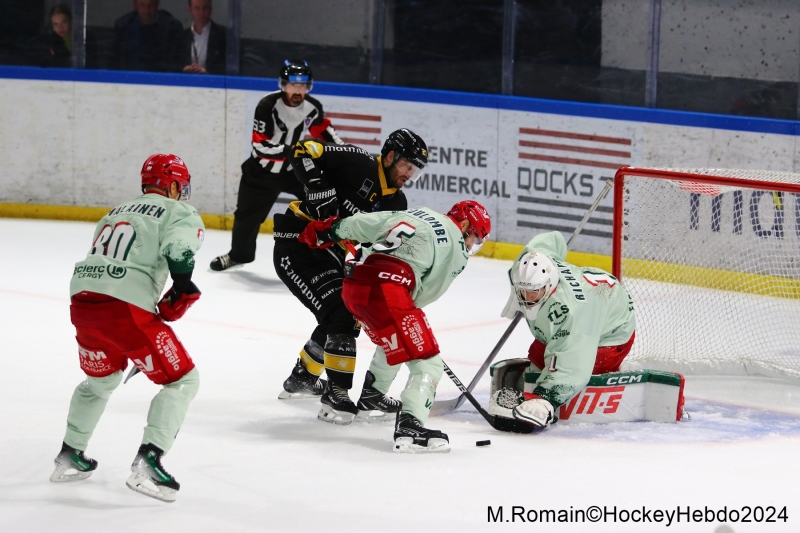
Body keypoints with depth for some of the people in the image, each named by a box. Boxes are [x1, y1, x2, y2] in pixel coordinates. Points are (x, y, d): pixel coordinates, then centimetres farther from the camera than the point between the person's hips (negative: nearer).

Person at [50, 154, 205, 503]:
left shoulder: (118, 212, 29)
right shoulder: (178, 213, 6)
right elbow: (179, 248, -17)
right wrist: (183, 290, -9)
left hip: (82, 301, 8)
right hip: (126, 307, -8)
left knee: (101, 378, 34)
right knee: (182, 380, 2)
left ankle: (69, 455, 39)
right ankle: (147, 462, -12)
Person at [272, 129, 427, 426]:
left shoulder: (396, 203, 6)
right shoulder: (357, 163, -15)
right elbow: (303, 151, -22)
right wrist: (320, 189, -33)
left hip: (329, 254, 9)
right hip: (296, 248, -9)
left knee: (345, 316, 22)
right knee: (341, 314, -17)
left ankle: (303, 377, 44)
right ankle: (336, 396, -13)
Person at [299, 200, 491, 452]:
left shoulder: (411, 214, 25)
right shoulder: (456, 248, 8)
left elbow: (358, 224, 21)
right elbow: (428, 291, 8)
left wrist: (321, 232, 31)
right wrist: (406, 311, 23)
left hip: (352, 285, 8)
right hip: (386, 290, -8)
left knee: (394, 343, 35)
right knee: (427, 362, -6)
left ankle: (371, 398, 50)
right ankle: (409, 427, -23)